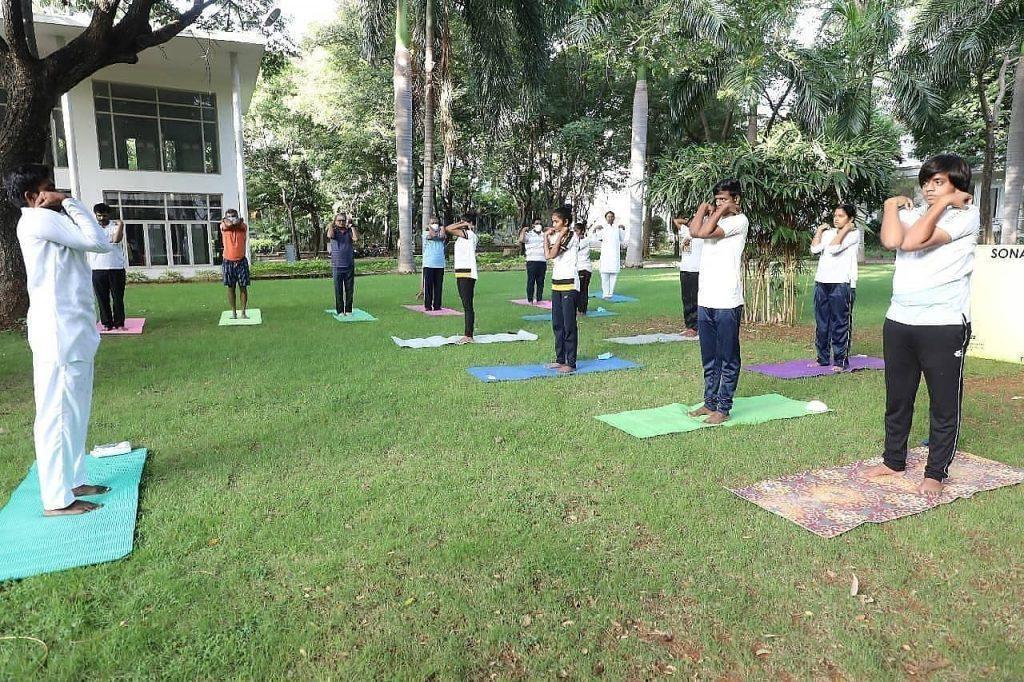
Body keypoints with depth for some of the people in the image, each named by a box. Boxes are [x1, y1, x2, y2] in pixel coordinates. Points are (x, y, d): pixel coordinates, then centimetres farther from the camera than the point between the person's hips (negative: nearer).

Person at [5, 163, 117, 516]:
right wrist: (69, 203, -6)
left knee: (74, 410, 15)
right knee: (57, 413, -5)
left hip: (71, 329, 10)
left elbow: (98, 241, 12)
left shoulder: (50, 220, 19)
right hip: (58, 331, -10)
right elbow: (100, 242, -16)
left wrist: (65, 205, 4)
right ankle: (57, 499, 2)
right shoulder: (38, 219, -10)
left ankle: (73, 480, 26)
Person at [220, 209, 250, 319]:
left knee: (243, 287, 3)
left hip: (241, 261, 0)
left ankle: (244, 312, 9)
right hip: (228, 262, 0)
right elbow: (228, 224, -19)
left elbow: (238, 224, -18)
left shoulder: (243, 226, 0)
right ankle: (233, 312, 14)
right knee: (230, 287, 6)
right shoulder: (223, 226, 0)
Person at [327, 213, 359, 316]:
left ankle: (348, 310, 13)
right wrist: (332, 224, -4)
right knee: (338, 290, 2)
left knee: (349, 290, 4)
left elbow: (356, 238, -12)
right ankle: (340, 311, 9)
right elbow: (330, 236, -18)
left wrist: (352, 226, -5)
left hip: (349, 266, 1)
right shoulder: (334, 231, 6)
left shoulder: (349, 232, 8)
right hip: (337, 266, -1)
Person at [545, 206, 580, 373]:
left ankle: (571, 363, 1)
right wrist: (546, 236, 4)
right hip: (556, 283, 8)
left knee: (569, 325, -5)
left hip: (569, 284, -8)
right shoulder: (556, 236, 15)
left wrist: (560, 235, -13)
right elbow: (547, 254, 1)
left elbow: (552, 254, -17)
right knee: (557, 324, 11)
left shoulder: (572, 236, -10)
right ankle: (560, 359, 20)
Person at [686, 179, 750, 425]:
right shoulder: (713, 220, 15)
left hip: (727, 302, -7)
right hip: (705, 300, 7)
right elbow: (695, 231, -5)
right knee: (709, 358, 14)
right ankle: (710, 402, 25)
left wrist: (721, 211, -4)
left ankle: (723, 408, 8)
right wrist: (704, 209, 4)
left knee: (728, 358, 2)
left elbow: (706, 232, -16)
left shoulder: (739, 221, -5)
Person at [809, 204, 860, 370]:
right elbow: (815, 249, -1)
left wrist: (845, 229, -6)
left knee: (840, 324, -3)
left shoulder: (854, 233, 0)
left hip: (840, 283, -6)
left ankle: (840, 361, 3)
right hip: (821, 282, 6)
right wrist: (819, 230, 7)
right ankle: (823, 359, 19)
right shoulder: (828, 232, 15)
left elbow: (833, 248, -15)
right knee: (821, 324, 10)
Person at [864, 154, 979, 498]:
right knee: (897, 399, 16)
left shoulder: (967, 215, -4)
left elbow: (914, 241, -18)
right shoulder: (913, 213, 12)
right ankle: (894, 460, 31)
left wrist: (944, 202, -7)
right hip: (898, 323, 5)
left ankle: (936, 472, 20)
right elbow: (891, 240, -11)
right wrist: (891, 206, 2)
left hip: (944, 326, -5)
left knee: (944, 404, 6)